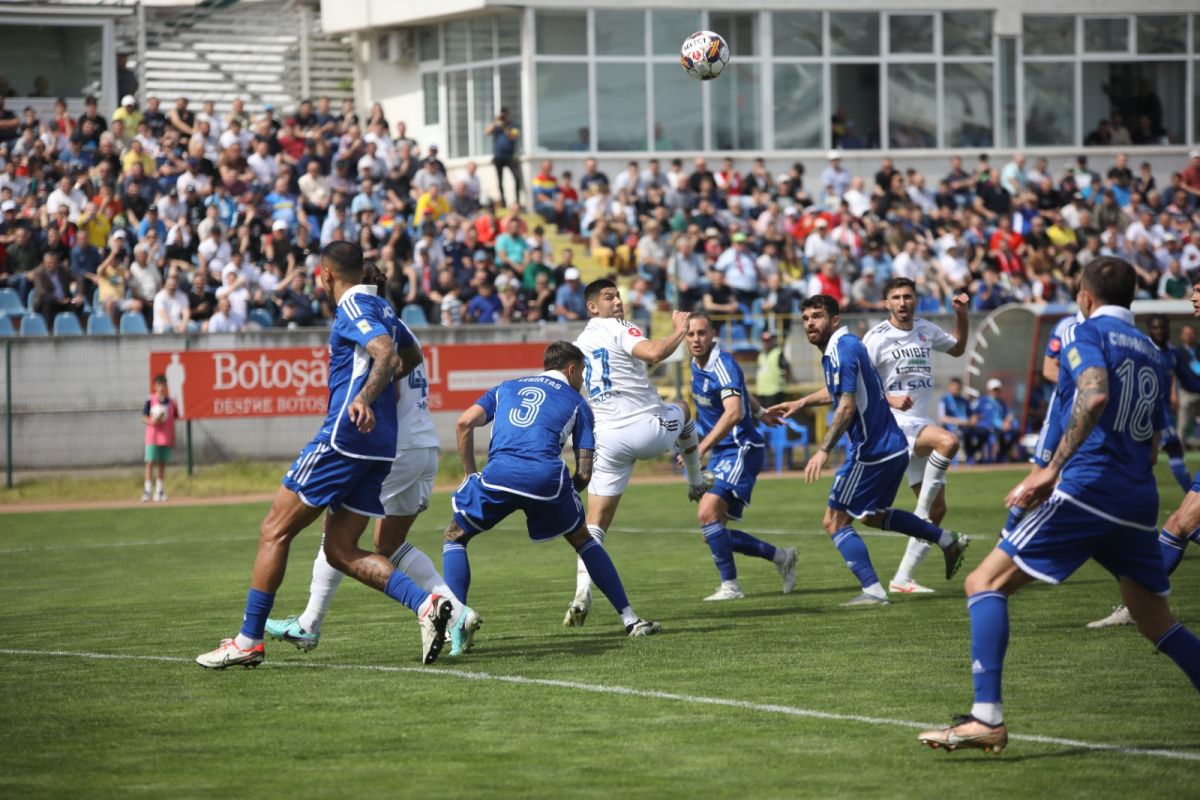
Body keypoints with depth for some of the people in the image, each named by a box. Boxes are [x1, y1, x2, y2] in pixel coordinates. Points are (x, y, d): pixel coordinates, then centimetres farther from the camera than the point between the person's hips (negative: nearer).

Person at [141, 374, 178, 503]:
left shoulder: (171, 401, 7)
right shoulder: (150, 401, -2)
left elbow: (174, 419, 13)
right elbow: (144, 418, -2)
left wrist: (172, 437, 6)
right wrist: (152, 422, -21)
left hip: (166, 439, 3)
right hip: (152, 438, -3)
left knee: (162, 463, 7)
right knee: (150, 463, -8)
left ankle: (159, 492, 12)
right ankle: (147, 490, -7)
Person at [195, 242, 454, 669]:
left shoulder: (353, 309, -9)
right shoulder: (380, 307, 19)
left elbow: (387, 354, -26)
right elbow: (410, 354, 31)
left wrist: (365, 396, -41)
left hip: (345, 437, -9)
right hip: (380, 448, 9)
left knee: (274, 533, 0)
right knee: (341, 551, 9)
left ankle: (248, 640, 0)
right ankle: (426, 604, -9)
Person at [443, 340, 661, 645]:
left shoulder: (506, 388, 30)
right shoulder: (576, 403, 25)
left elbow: (465, 422, 13)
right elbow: (583, 474, 15)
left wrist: (470, 473, 19)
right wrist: (563, 498, 33)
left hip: (498, 471, 0)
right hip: (546, 476, 0)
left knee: (455, 537, 21)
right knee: (582, 539, 26)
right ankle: (630, 619, 23)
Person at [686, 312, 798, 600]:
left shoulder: (723, 366, -18)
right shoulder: (697, 366, 9)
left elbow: (734, 412, -33)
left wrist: (702, 447, -39)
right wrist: (759, 412, 44)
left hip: (740, 450, -9)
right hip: (720, 454, 9)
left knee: (708, 512, -24)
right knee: (713, 531, 4)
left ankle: (730, 585, -16)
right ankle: (781, 556, 21)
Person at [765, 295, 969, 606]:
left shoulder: (842, 349, -17)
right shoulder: (836, 349, 13)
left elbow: (847, 406, -24)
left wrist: (824, 451, -28)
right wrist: (801, 403, 33)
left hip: (872, 451, -10)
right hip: (892, 447, 10)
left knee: (834, 521, -6)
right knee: (874, 515, 27)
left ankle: (873, 591, -11)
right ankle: (948, 540, 28)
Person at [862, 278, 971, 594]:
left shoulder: (925, 329, 11)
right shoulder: (877, 338, -7)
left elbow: (957, 349, 31)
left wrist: (961, 315, 16)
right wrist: (889, 399, -22)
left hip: (923, 425, 7)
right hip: (896, 424, -7)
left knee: (937, 509, 3)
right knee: (948, 441, -36)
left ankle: (902, 578, 9)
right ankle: (920, 514, -24)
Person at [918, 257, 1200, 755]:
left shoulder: (1090, 332, 1)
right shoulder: (1152, 354, 22)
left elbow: (1095, 395, -20)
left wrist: (1052, 469, -19)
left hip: (1087, 487, -7)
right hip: (1139, 504, 7)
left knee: (985, 584, -5)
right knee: (1158, 625, 19)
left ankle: (987, 717, -19)